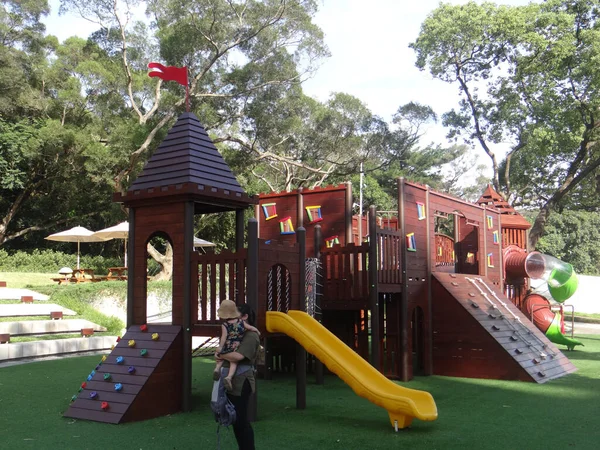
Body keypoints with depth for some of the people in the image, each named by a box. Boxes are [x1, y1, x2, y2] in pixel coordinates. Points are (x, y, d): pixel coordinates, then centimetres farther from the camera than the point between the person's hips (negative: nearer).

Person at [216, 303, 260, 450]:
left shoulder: (251, 336, -15)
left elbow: (238, 356, -28)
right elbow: (226, 350, 16)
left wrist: (221, 355, -12)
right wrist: (221, 356, -8)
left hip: (242, 383, -10)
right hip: (233, 383, 10)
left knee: (241, 419, -4)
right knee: (235, 418, 15)